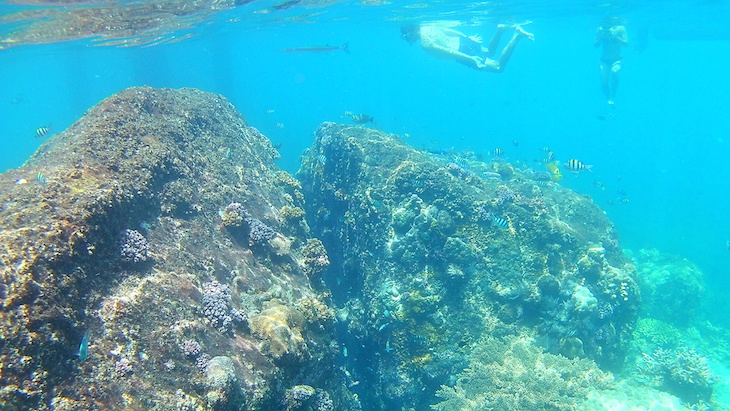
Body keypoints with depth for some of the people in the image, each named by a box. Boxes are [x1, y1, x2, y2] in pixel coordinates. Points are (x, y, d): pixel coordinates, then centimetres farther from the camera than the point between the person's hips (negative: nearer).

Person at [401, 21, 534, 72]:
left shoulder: (425, 44, -18)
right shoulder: (429, 26, 10)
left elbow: (446, 51, -26)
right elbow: (447, 30, 20)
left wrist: (470, 58, -29)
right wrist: (467, 37, 29)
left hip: (464, 51, -9)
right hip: (464, 41, 9)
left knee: (498, 67, -7)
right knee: (489, 53, 36)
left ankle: (517, 35, -14)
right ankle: (501, 29, 13)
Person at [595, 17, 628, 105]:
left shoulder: (620, 29, -4)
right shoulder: (601, 29, -1)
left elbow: (625, 43, -11)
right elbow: (596, 45, -3)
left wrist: (615, 36, -24)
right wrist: (600, 37, -21)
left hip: (617, 60, -1)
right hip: (604, 61, 2)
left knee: (614, 71, -35)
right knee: (604, 83, -14)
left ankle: (612, 98, -25)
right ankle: (610, 99, 15)